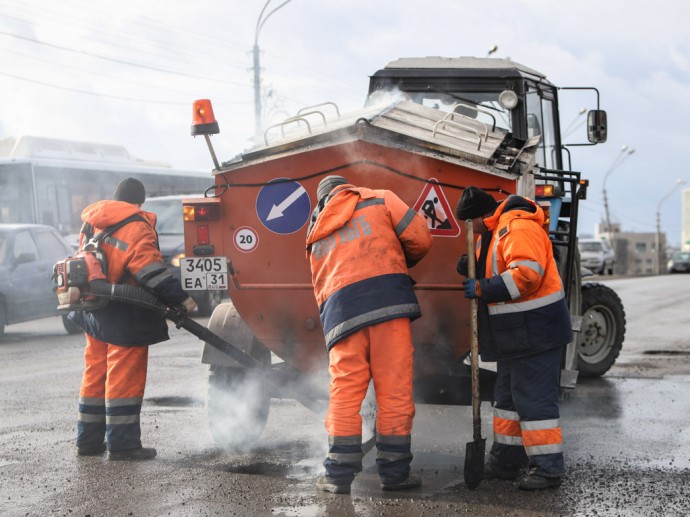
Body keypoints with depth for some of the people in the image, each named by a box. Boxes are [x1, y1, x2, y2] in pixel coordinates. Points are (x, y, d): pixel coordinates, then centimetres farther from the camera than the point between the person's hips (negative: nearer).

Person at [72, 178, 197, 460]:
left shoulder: (91, 223, 11)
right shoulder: (136, 227, -14)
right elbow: (149, 268, -21)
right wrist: (180, 298, -19)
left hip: (94, 311, 8)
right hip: (124, 316, -8)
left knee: (96, 374, 15)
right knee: (124, 378, -3)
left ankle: (88, 440, 20)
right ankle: (122, 443, -2)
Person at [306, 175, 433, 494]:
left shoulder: (317, 235, 29)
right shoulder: (380, 201, 18)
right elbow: (420, 240, 7)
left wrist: (333, 321, 30)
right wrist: (400, 263, 26)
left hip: (341, 311, 3)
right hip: (388, 301, -3)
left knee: (344, 394, 6)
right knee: (395, 391, 2)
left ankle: (339, 474, 5)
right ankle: (394, 472, 5)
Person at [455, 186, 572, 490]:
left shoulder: (519, 228, -19)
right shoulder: (493, 234, 14)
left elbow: (526, 274, -30)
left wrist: (482, 288, -22)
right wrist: (472, 270, 2)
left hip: (535, 331, -11)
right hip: (514, 333, 11)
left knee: (534, 399, -8)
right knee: (507, 396, 17)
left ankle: (547, 468, -1)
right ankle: (506, 460, 27)